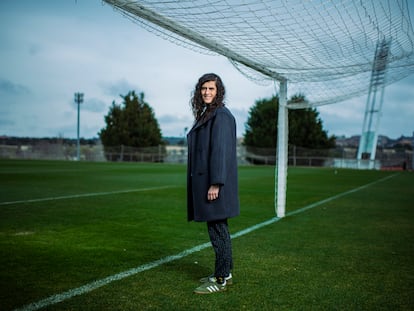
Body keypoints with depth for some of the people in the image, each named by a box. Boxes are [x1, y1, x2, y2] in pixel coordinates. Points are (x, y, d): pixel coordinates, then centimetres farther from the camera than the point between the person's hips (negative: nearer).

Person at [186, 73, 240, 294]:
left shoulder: (221, 115, -11)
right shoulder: (206, 115, 18)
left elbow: (220, 150, -19)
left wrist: (215, 184, -22)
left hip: (215, 181, -10)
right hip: (205, 180, 10)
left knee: (217, 228, -3)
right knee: (217, 228, 15)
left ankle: (221, 280, 7)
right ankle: (224, 273, 25)